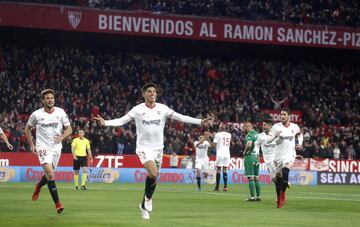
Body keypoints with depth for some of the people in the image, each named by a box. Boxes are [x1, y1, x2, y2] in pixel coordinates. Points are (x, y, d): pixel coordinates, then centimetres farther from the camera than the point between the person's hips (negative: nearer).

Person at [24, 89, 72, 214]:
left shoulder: (60, 112, -2)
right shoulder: (36, 114, -5)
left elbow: (69, 129, 0)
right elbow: (27, 129, 11)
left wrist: (62, 137, -19)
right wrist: (31, 145, 5)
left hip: (56, 147, 3)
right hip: (43, 147, -3)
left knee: (49, 174, 15)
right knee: (50, 174, -19)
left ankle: (38, 186, 50)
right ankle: (57, 203, -18)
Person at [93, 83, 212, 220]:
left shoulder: (162, 108, 1)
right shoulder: (138, 110, -5)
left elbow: (180, 117, 0)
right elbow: (121, 121, -7)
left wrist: (200, 122, -7)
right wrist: (105, 123, -22)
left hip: (158, 148, 4)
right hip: (144, 147, -4)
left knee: (153, 177, 10)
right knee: (153, 173, -25)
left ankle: (144, 205, 29)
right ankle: (148, 199, -1)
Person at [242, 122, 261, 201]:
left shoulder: (249, 135, -13)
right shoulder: (257, 134, 12)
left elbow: (249, 144, -28)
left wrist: (245, 152, -12)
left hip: (250, 156, -8)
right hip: (257, 157, 8)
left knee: (251, 177, -5)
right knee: (256, 177, 13)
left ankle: (252, 196, -7)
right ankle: (258, 196, 13)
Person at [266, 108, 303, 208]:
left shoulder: (294, 127, 1)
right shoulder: (276, 126, -5)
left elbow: (300, 134, 24)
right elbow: (268, 140, -8)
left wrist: (300, 144, 8)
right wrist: (275, 135, -25)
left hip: (290, 154, -1)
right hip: (278, 154, 1)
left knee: (285, 170, -26)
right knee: (278, 176, 7)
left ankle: (283, 194, -12)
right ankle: (279, 199, 23)